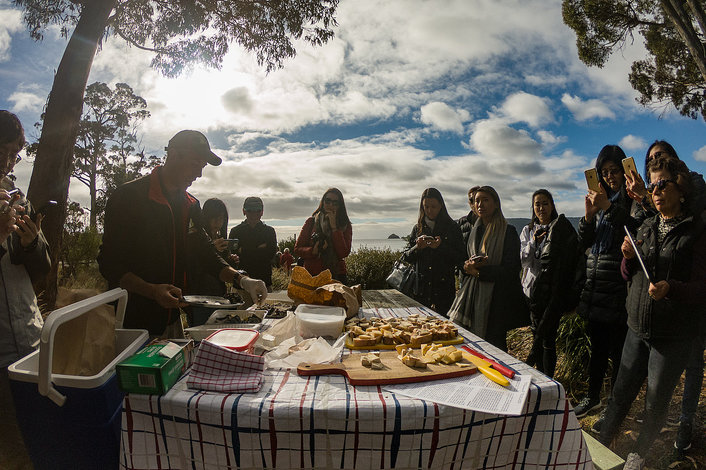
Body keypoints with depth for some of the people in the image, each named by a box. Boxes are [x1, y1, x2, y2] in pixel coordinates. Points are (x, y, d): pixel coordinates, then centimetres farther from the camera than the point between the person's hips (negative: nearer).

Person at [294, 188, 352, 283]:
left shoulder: (345, 225, 5)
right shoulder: (311, 222, 6)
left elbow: (343, 253, -8)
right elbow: (297, 249, 6)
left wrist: (334, 227, -10)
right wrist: (313, 251, -14)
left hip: (337, 275, 0)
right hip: (313, 275, 0)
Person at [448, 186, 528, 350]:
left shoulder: (508, 232, -8)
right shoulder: (474, 230, 12)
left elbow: (511, 271, -12)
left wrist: (479, 270, -15)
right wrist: (468, 266, -4)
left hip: (496, 298, -6)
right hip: (473, 295, 6)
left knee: (494, 347, 2)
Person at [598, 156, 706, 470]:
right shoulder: (647, 228, 8)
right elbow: (628, 276, 13)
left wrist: (670, 288, -31)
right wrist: (628, 257, -8)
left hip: (674, 335, -4)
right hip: (638, 327, 4)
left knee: (656, 403, 11)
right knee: (621, 393, 13)